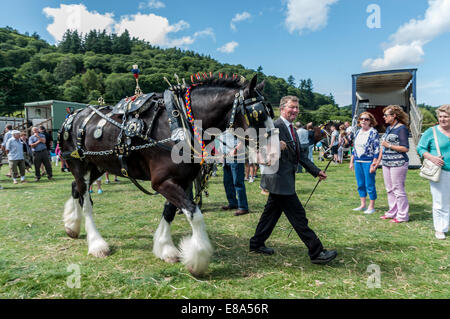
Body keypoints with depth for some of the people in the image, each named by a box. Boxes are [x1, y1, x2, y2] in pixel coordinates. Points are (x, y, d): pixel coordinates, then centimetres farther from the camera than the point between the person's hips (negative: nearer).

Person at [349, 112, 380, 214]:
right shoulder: (358, 132, 12)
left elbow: (377, 149, -11)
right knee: (360, 184, 12)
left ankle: (371, 207, 12)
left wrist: (374, 164, -16)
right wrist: (351, 161, 15)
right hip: (358, 162, 7)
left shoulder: (373, 132, -7)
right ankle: (363, 205, 24)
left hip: (368, 162, -7)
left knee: (370, 185, 0)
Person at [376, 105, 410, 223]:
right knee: (389, 189, 13)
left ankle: (403, 215, 8)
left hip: (398, 163, -8)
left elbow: (405, 148, -13)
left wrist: (389, 145, -13)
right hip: (386, 163, 8)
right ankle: (392, 212, 24)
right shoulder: (388, 128, 15)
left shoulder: (401, 128, -10)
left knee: (398, 189, -2)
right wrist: (378, 160, 20)